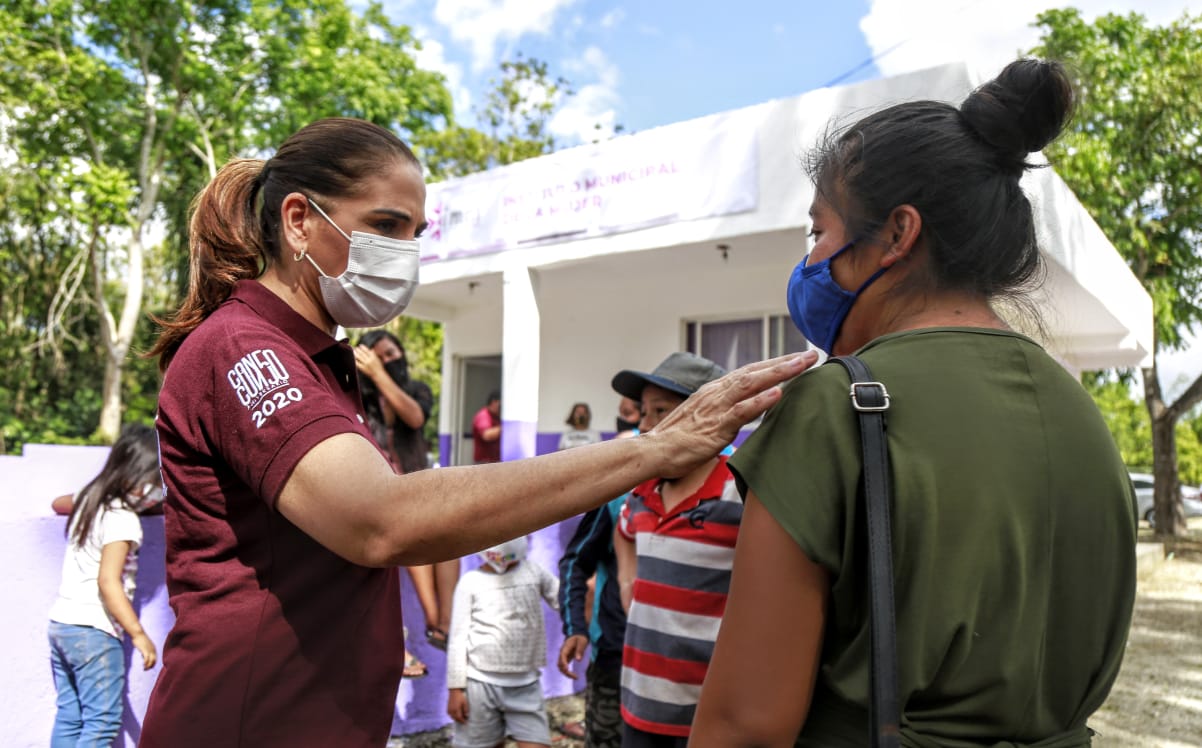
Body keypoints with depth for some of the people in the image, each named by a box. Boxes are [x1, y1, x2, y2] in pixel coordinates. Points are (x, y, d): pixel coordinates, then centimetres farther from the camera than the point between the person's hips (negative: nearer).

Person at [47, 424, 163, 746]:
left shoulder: (89, 500, 9)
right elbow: (108, 581, -22)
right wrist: (138, 633, -22)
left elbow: (59, 502, 34)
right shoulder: (122, 519, -16)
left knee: (68, 717, 14)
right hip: (94, 630, -9)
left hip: (61, 622, 9)